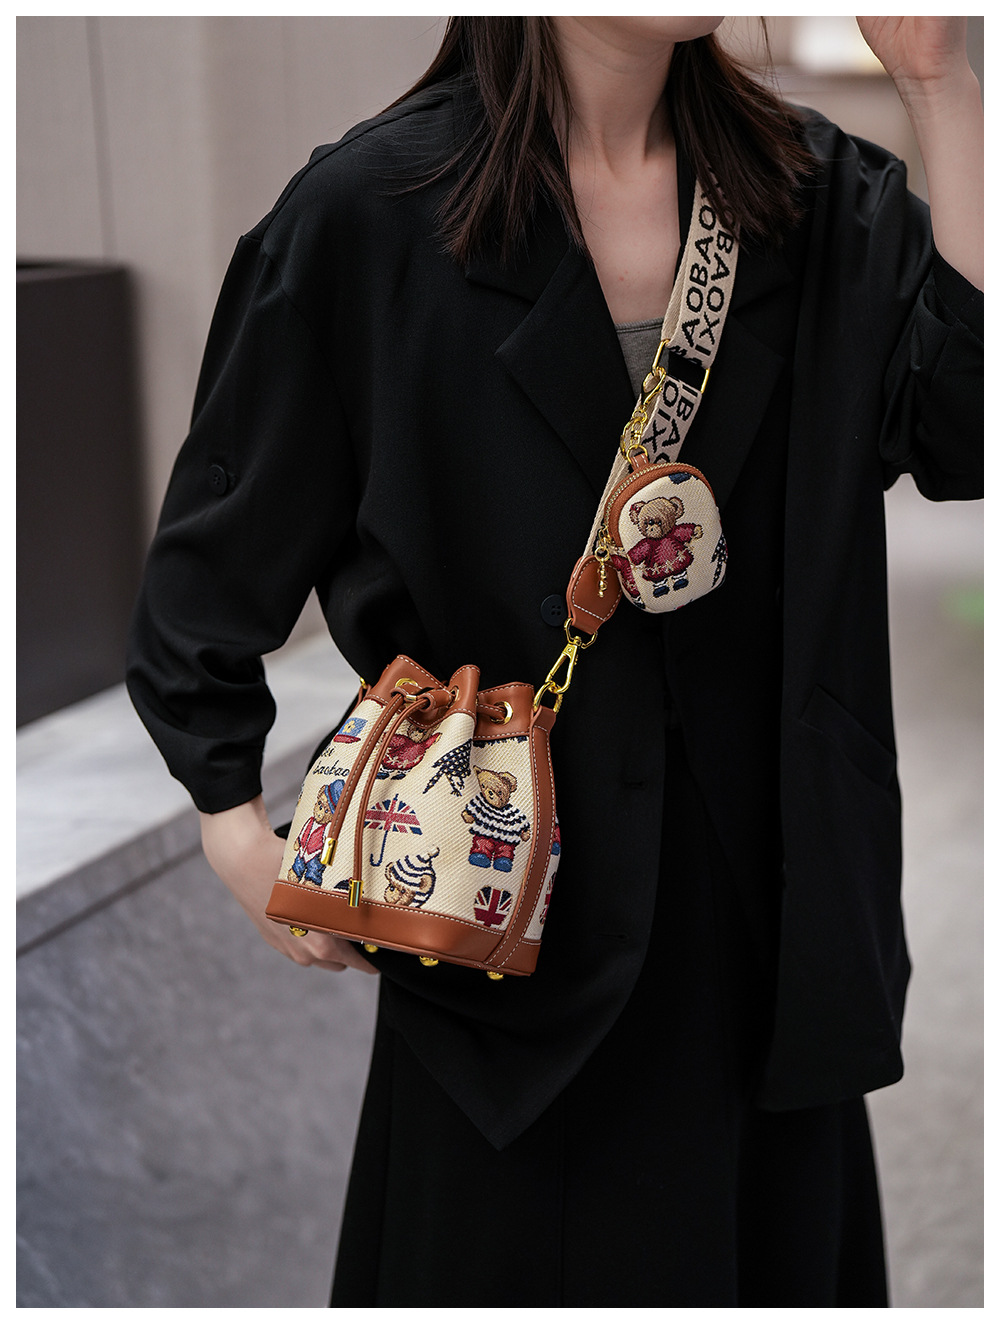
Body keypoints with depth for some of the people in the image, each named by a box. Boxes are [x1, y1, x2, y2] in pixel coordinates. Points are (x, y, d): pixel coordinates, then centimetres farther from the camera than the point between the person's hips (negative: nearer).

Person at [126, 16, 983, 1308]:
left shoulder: (820, 195, 2)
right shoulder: (374, 209, -7)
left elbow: (966, 426, -13)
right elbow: (225, 535, -1)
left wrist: (937, 79, -15)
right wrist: (234, 819, -4)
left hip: (763, 881, 3)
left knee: (770, 1241, 17)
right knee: (518, 1251, 13)